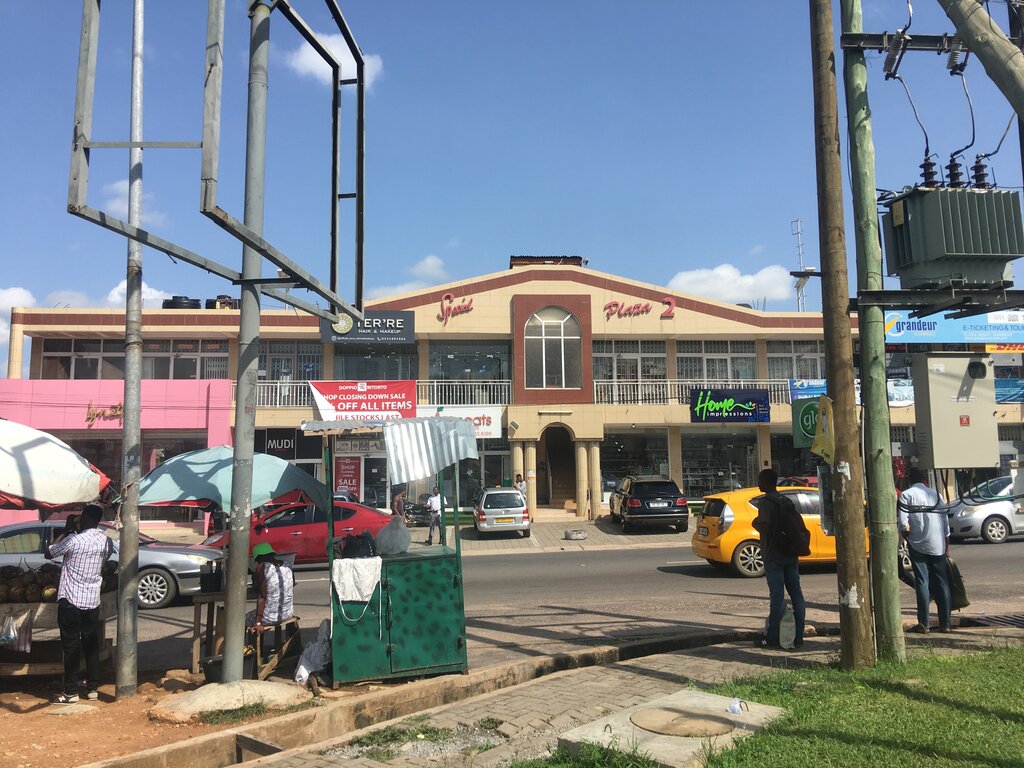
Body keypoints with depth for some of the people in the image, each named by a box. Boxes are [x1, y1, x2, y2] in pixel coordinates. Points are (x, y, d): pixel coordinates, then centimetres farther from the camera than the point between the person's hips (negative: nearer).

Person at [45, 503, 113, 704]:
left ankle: (71, 692, 7)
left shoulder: (74, 540, -17)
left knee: (71, 647, 2)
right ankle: (92, 688, 19)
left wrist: (66, 531, 6)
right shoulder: (107, 541, 0)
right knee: (91, 645, 13)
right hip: (93, 601, 5)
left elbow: (49, 553, -2)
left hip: (70, 601, -5)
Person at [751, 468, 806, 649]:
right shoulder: (785, 500, 13)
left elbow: (764, 527, -24)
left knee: (777, 596, -5)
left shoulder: (766, 502, -13)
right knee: (796, 594, 7)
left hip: (773, 556, -8)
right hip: (791, 554, 8)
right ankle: (798, 636, 13)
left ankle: (773, 637, 0)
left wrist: (755, 523, -4)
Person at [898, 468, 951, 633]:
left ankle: (923, 623, -2)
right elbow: (945, 520, 10)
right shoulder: (935, 493, 9)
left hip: (918, 545, -3)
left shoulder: (906, 495, -3)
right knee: (941, 582, 9)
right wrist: (947, 542, 18)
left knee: (922, 582, 0)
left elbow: (904, 523, -12)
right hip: (938, 545, 3)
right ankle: (945, 623, 12)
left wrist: (907, 534, 8)